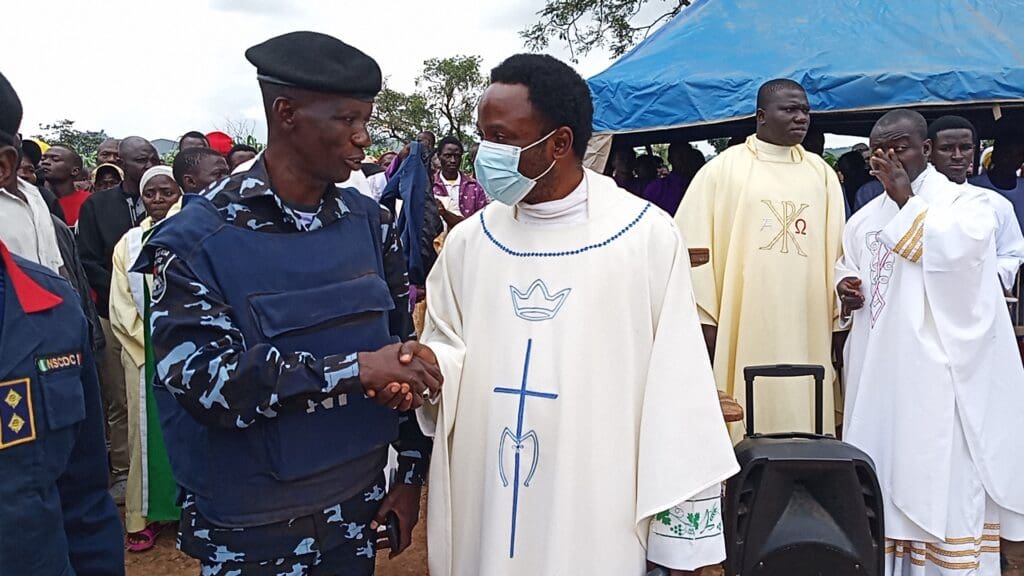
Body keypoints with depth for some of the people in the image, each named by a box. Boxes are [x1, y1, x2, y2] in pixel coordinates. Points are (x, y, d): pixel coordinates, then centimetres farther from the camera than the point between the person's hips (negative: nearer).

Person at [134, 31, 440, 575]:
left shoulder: (370, 221, -1)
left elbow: (402, 342, 5)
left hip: (358, 504, 4)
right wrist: (357, 370, -27)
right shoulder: (196, 237, -14)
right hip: (249, 528, -3)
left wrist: (411, 470, 5)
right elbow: (205, 381, -22)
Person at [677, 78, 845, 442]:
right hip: (741, 327, -3)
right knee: (745, 434, 1)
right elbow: (695, 246, -3)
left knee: (803, 425, 7)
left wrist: (839, 318, 12)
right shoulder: (724, 168, 0)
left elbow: (835, 249, 15)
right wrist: (706, 320, -7)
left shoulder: (822, 173, 13)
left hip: (806, 332, 4)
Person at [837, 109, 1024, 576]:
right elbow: (845, 266, 25)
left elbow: (953, 251, -21)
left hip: (937, 372, -5)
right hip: (876, 374, 5)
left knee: (941, 479, -3)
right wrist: (845, 286, 3)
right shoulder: (866, 218, 15)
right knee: (881, 475, 10)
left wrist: (907, 198, -16)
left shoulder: (966, 202, -1)